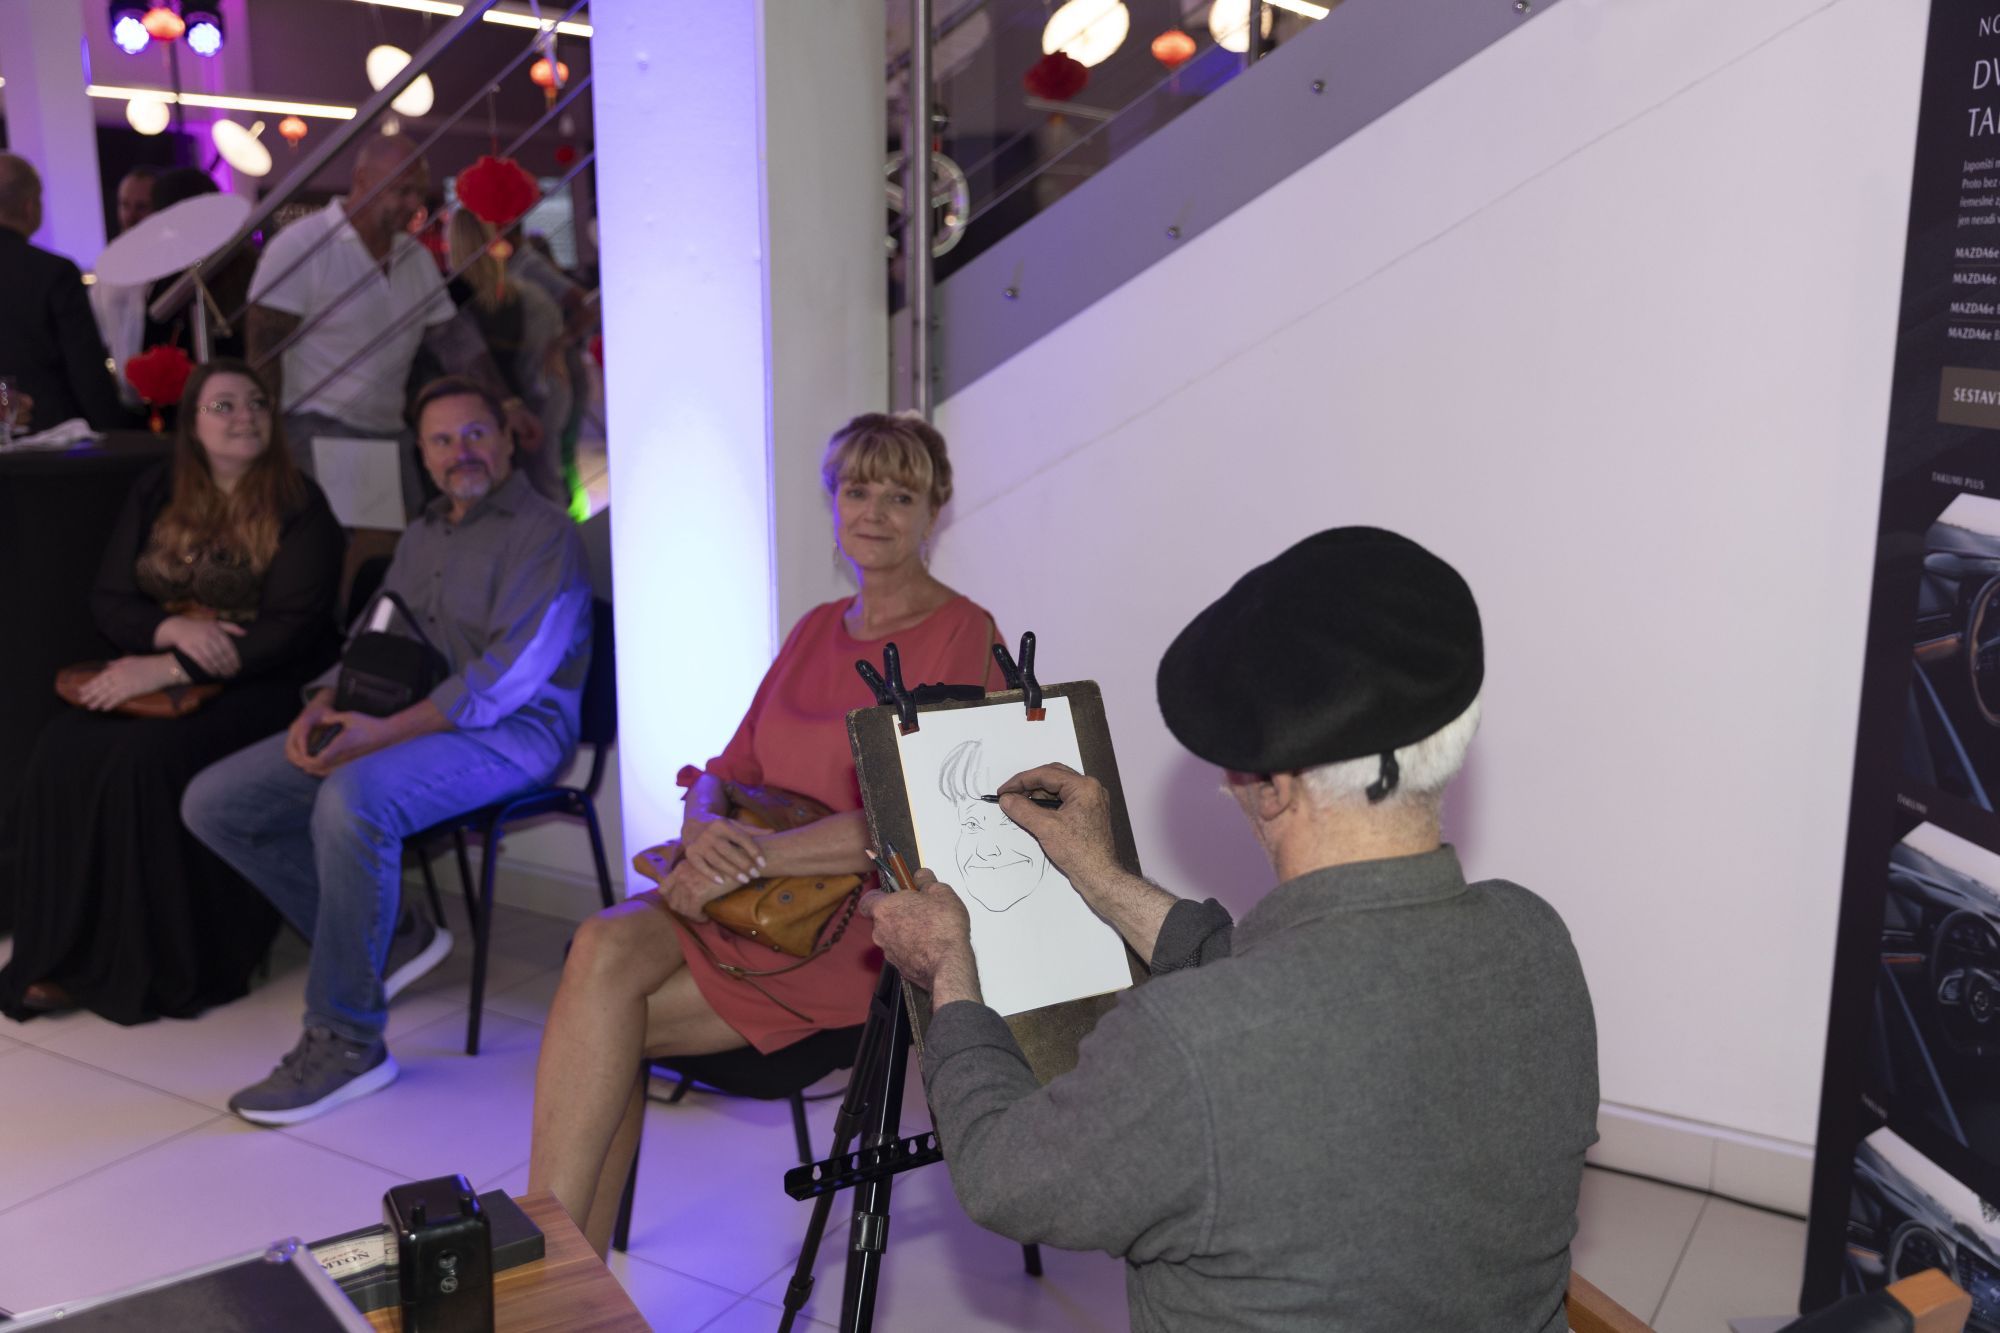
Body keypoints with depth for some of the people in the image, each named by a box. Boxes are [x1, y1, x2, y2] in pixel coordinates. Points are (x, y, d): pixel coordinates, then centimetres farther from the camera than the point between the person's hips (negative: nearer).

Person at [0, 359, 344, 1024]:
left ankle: (163, 969, -17)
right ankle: (68, 961, -14)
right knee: (61, 758, -23)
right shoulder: (156, 494, 14)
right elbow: (109, 601, 12)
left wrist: (168, 668, -19)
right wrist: (173, 628, -12)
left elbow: (293, 627, -12)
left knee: (147, 762, -31)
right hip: (153, 674, 5)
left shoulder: (298, 507, -2)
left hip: (259, 687, -5)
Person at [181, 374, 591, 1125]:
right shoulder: (423, 535, 23)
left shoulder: (543, 534, -5)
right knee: (215, 802, -4)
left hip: (508, 731, -9)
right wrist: (321, 708, 0)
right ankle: (385, 940, 5)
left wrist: (384, 733, -23)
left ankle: (345, 1042, -23)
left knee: (353, 800, -37)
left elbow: (509, 674, -17)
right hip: (392, 724, 9)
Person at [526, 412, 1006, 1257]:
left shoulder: (963, 635, -4)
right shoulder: (817, 629, 18)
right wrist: (705, 828, -10)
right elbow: (725, 771, 15)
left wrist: (755, 855, -19)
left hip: (867, 916, -6)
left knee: (601, 1025, -23)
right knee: (605, 946, -24)